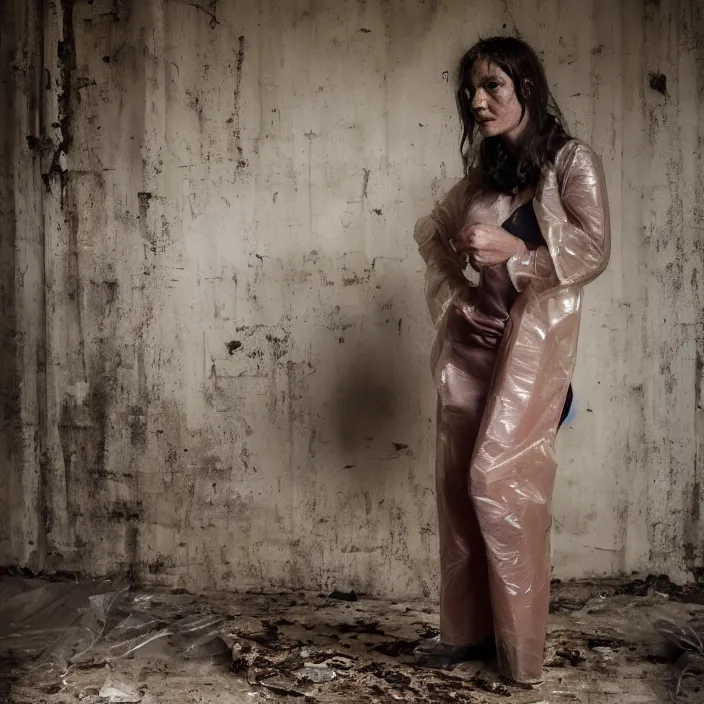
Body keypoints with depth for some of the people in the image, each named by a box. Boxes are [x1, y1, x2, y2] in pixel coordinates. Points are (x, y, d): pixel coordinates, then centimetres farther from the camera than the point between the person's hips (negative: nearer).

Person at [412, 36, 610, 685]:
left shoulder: (573, 162, 0)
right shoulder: (482, 174, 16)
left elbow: (595, 248, -9)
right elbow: (435, 236, 22)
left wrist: (516, 250, -20)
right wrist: (455, 302, 6)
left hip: (535, 338, -6)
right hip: (475, 339, 6)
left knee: (496, 480, -12)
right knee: (458, 485, 4)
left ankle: (520, 649, 3)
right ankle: (466, 630, 18)